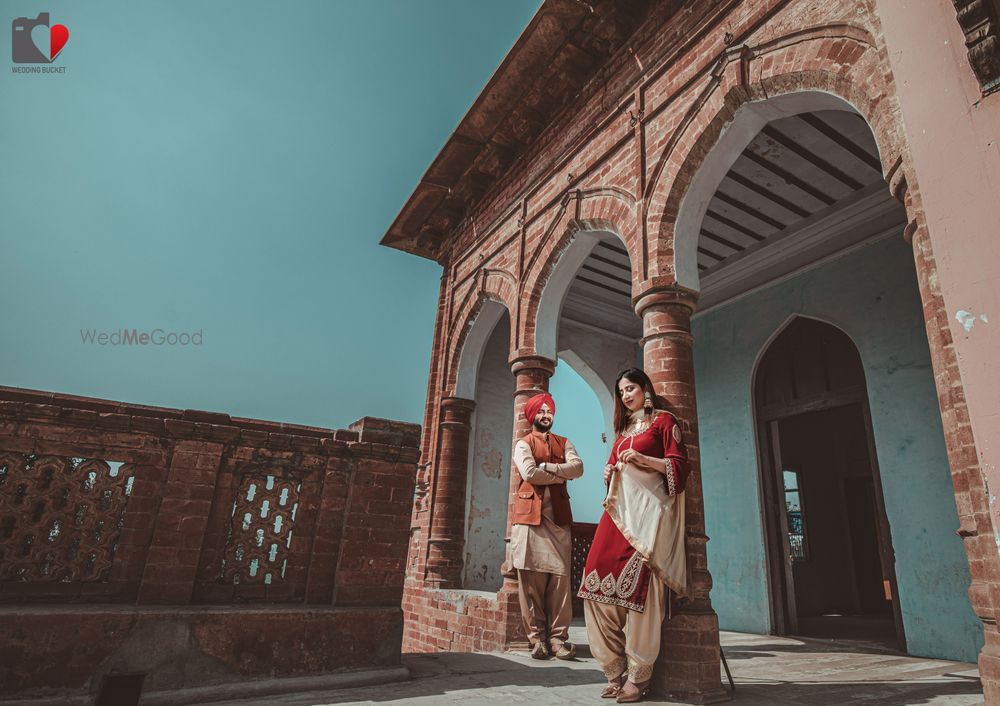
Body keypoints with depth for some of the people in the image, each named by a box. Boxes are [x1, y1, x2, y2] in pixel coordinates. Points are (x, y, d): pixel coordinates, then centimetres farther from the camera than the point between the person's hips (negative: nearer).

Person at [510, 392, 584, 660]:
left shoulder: (563, 443, 19)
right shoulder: (523, 443, 10)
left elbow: (578, 467, -1)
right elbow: (529, 472, -10)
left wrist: (546, 467, -10)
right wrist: (561, 475, -3)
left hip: (559, 517, 3)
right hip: (530, 516, -2)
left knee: (560, 578, -1)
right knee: (531, 580, -2)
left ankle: (558, 637, 5)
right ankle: (537, 638, 6)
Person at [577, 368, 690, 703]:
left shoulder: (663, 420, 7)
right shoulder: (623, 429, 24)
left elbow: (679, 464, -1)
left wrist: (642, 458, -13)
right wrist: (610, 473, 8)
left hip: (647, 506, -6)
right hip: (619, 507, 6)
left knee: (638, 585, -11)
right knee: (602, 579, -6)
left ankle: (638, 676, -2)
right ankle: (616, 672, 4)